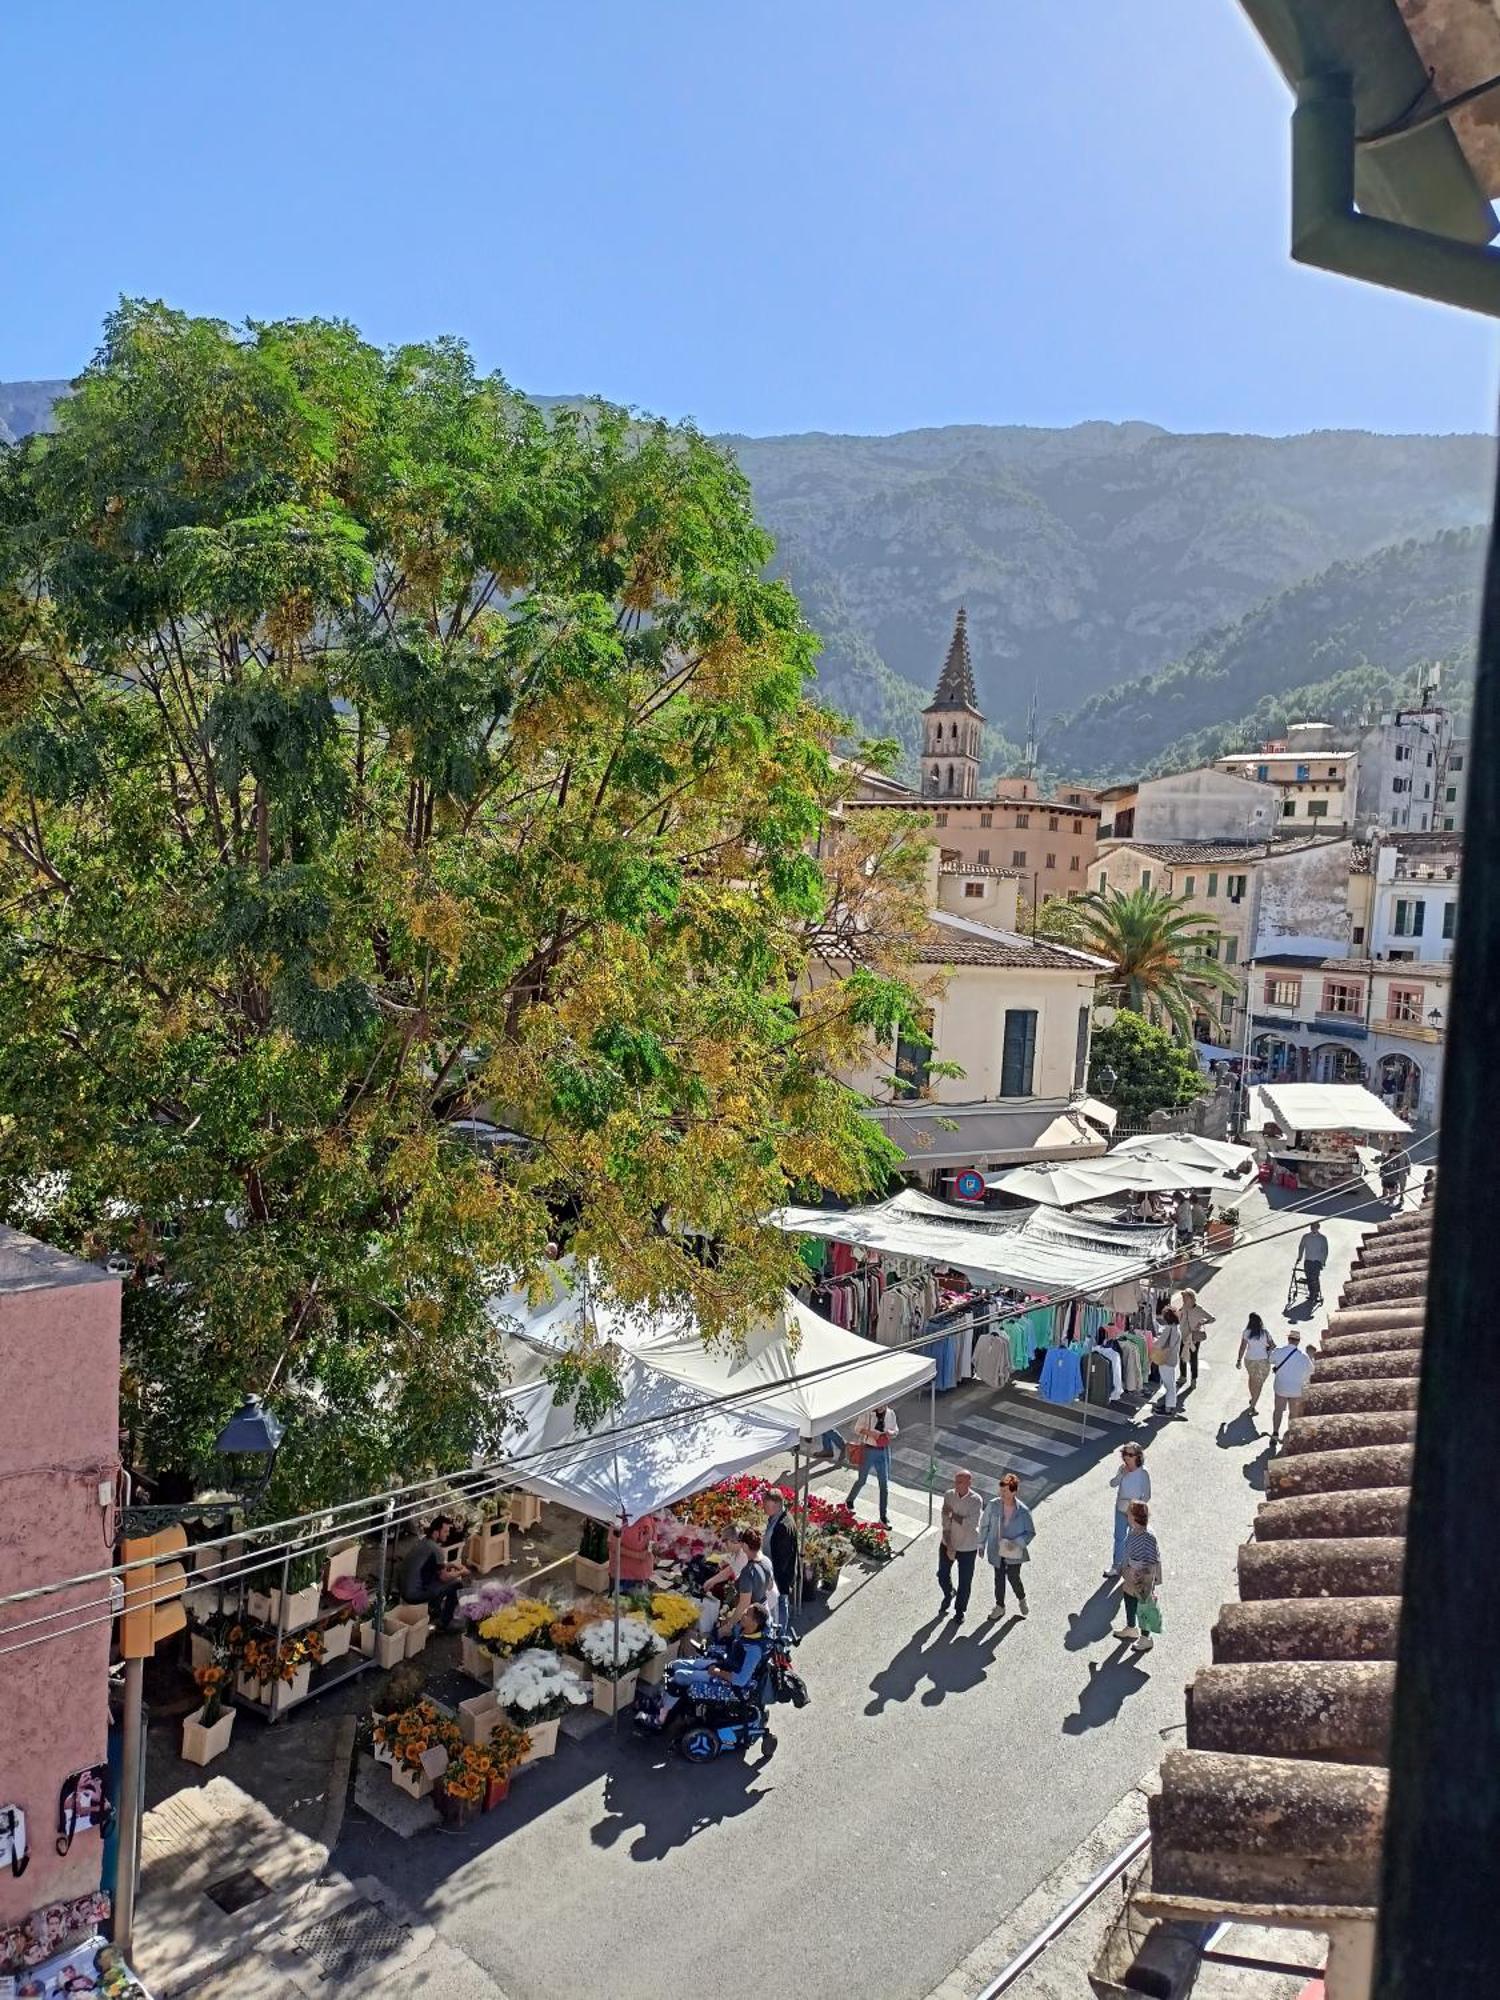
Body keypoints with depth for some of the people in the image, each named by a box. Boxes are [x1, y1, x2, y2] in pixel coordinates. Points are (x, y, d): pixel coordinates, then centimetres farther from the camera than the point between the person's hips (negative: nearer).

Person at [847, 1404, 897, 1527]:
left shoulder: (891, 1414, -3)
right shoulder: (867, 1413, -14)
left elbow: (895, 1430, 10)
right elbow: (857, 1429, -7)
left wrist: (891, 1432, -13)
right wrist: (870, 1432, -24)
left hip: (884, 1451, 3)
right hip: (868, 1450, -3)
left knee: (884, 1484, 4)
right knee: (862, 1480, 12)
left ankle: (884, 1517, 14)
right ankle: (850, 1501, 41)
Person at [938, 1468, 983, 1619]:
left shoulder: (976, 1501, -20)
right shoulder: (949, 1495, -12)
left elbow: (971, 1525, -29)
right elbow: (945, 1522, -13)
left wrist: (952, 1514, -22)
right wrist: (949, 1546, -18)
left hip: (967, 1548, -3)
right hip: (948, 1544, 3)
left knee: (965, 1581, 10)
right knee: (942, 1575, 16)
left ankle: (959, 1610, 34)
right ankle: (949, 1594, 48)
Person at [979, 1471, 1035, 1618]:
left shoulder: (1023, 1511, -19)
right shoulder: (993, 1505, -14)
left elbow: (1030, 1532, -8)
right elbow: (984, 1525, 0)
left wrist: (1017, 1543, -23)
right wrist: (981, 1544, 5)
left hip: (1014, 1552, -2)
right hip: (997, 1550, 2)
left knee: (1013, 1578, 6)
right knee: (999, 1578, 15)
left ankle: (1021, 1599, 38)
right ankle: (999, 1605, 37)